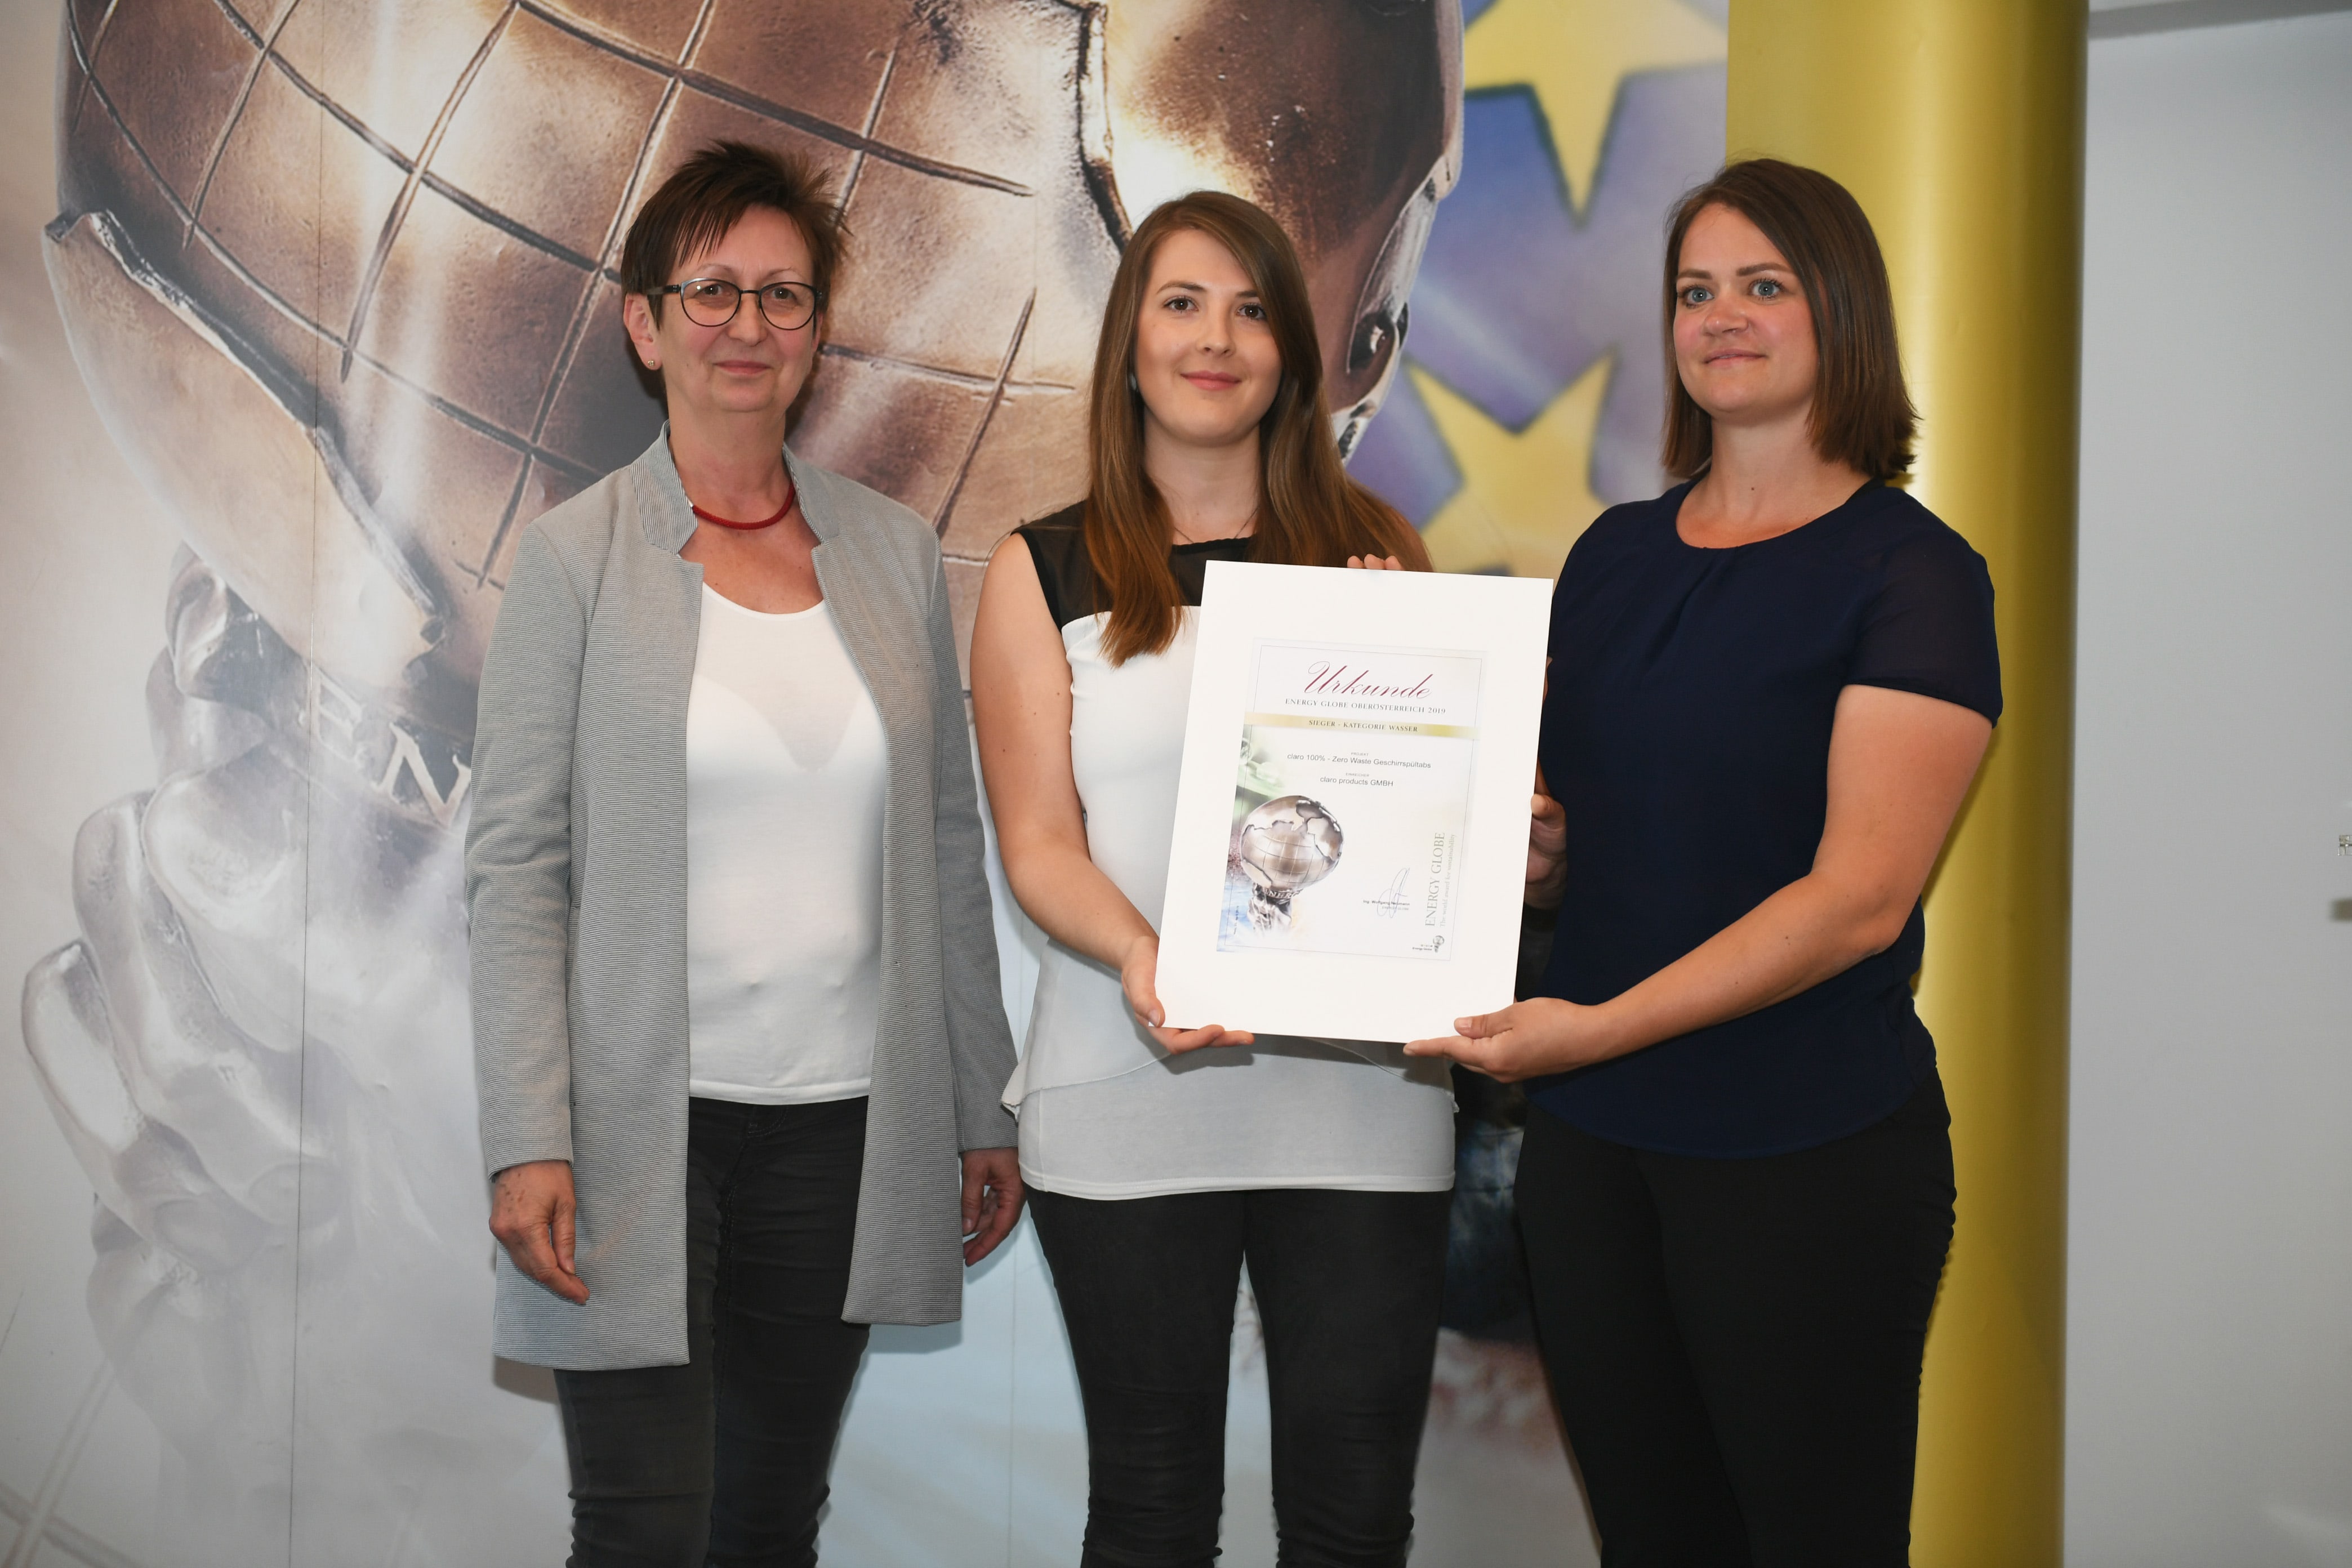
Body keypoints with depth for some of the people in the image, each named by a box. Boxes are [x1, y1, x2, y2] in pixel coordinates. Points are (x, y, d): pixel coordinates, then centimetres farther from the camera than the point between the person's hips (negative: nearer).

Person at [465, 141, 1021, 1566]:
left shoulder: (895, 553, 7)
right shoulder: (577, 556, -2)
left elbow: (947, 842, 10)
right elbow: (516, 861, -6)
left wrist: (983, 1109, 10)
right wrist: (527, 1141, -14)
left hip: (843, 1115, 4)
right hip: (639, 1114, -3)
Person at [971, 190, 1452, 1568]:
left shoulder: (1371, 549, 10)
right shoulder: (1046, 574, 7)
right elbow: (1037, 841, 0)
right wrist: (1138, 954, -19)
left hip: (1358, 1082, 1)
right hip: (1129, 1102, -1)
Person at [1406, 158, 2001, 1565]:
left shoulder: (1914, 572, -8)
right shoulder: (1616, 554, 11)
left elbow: (1862, 896, -17)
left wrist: (1598, 1026, -22)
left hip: (1808, 1148, -5)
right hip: (1592, 1135, 6)